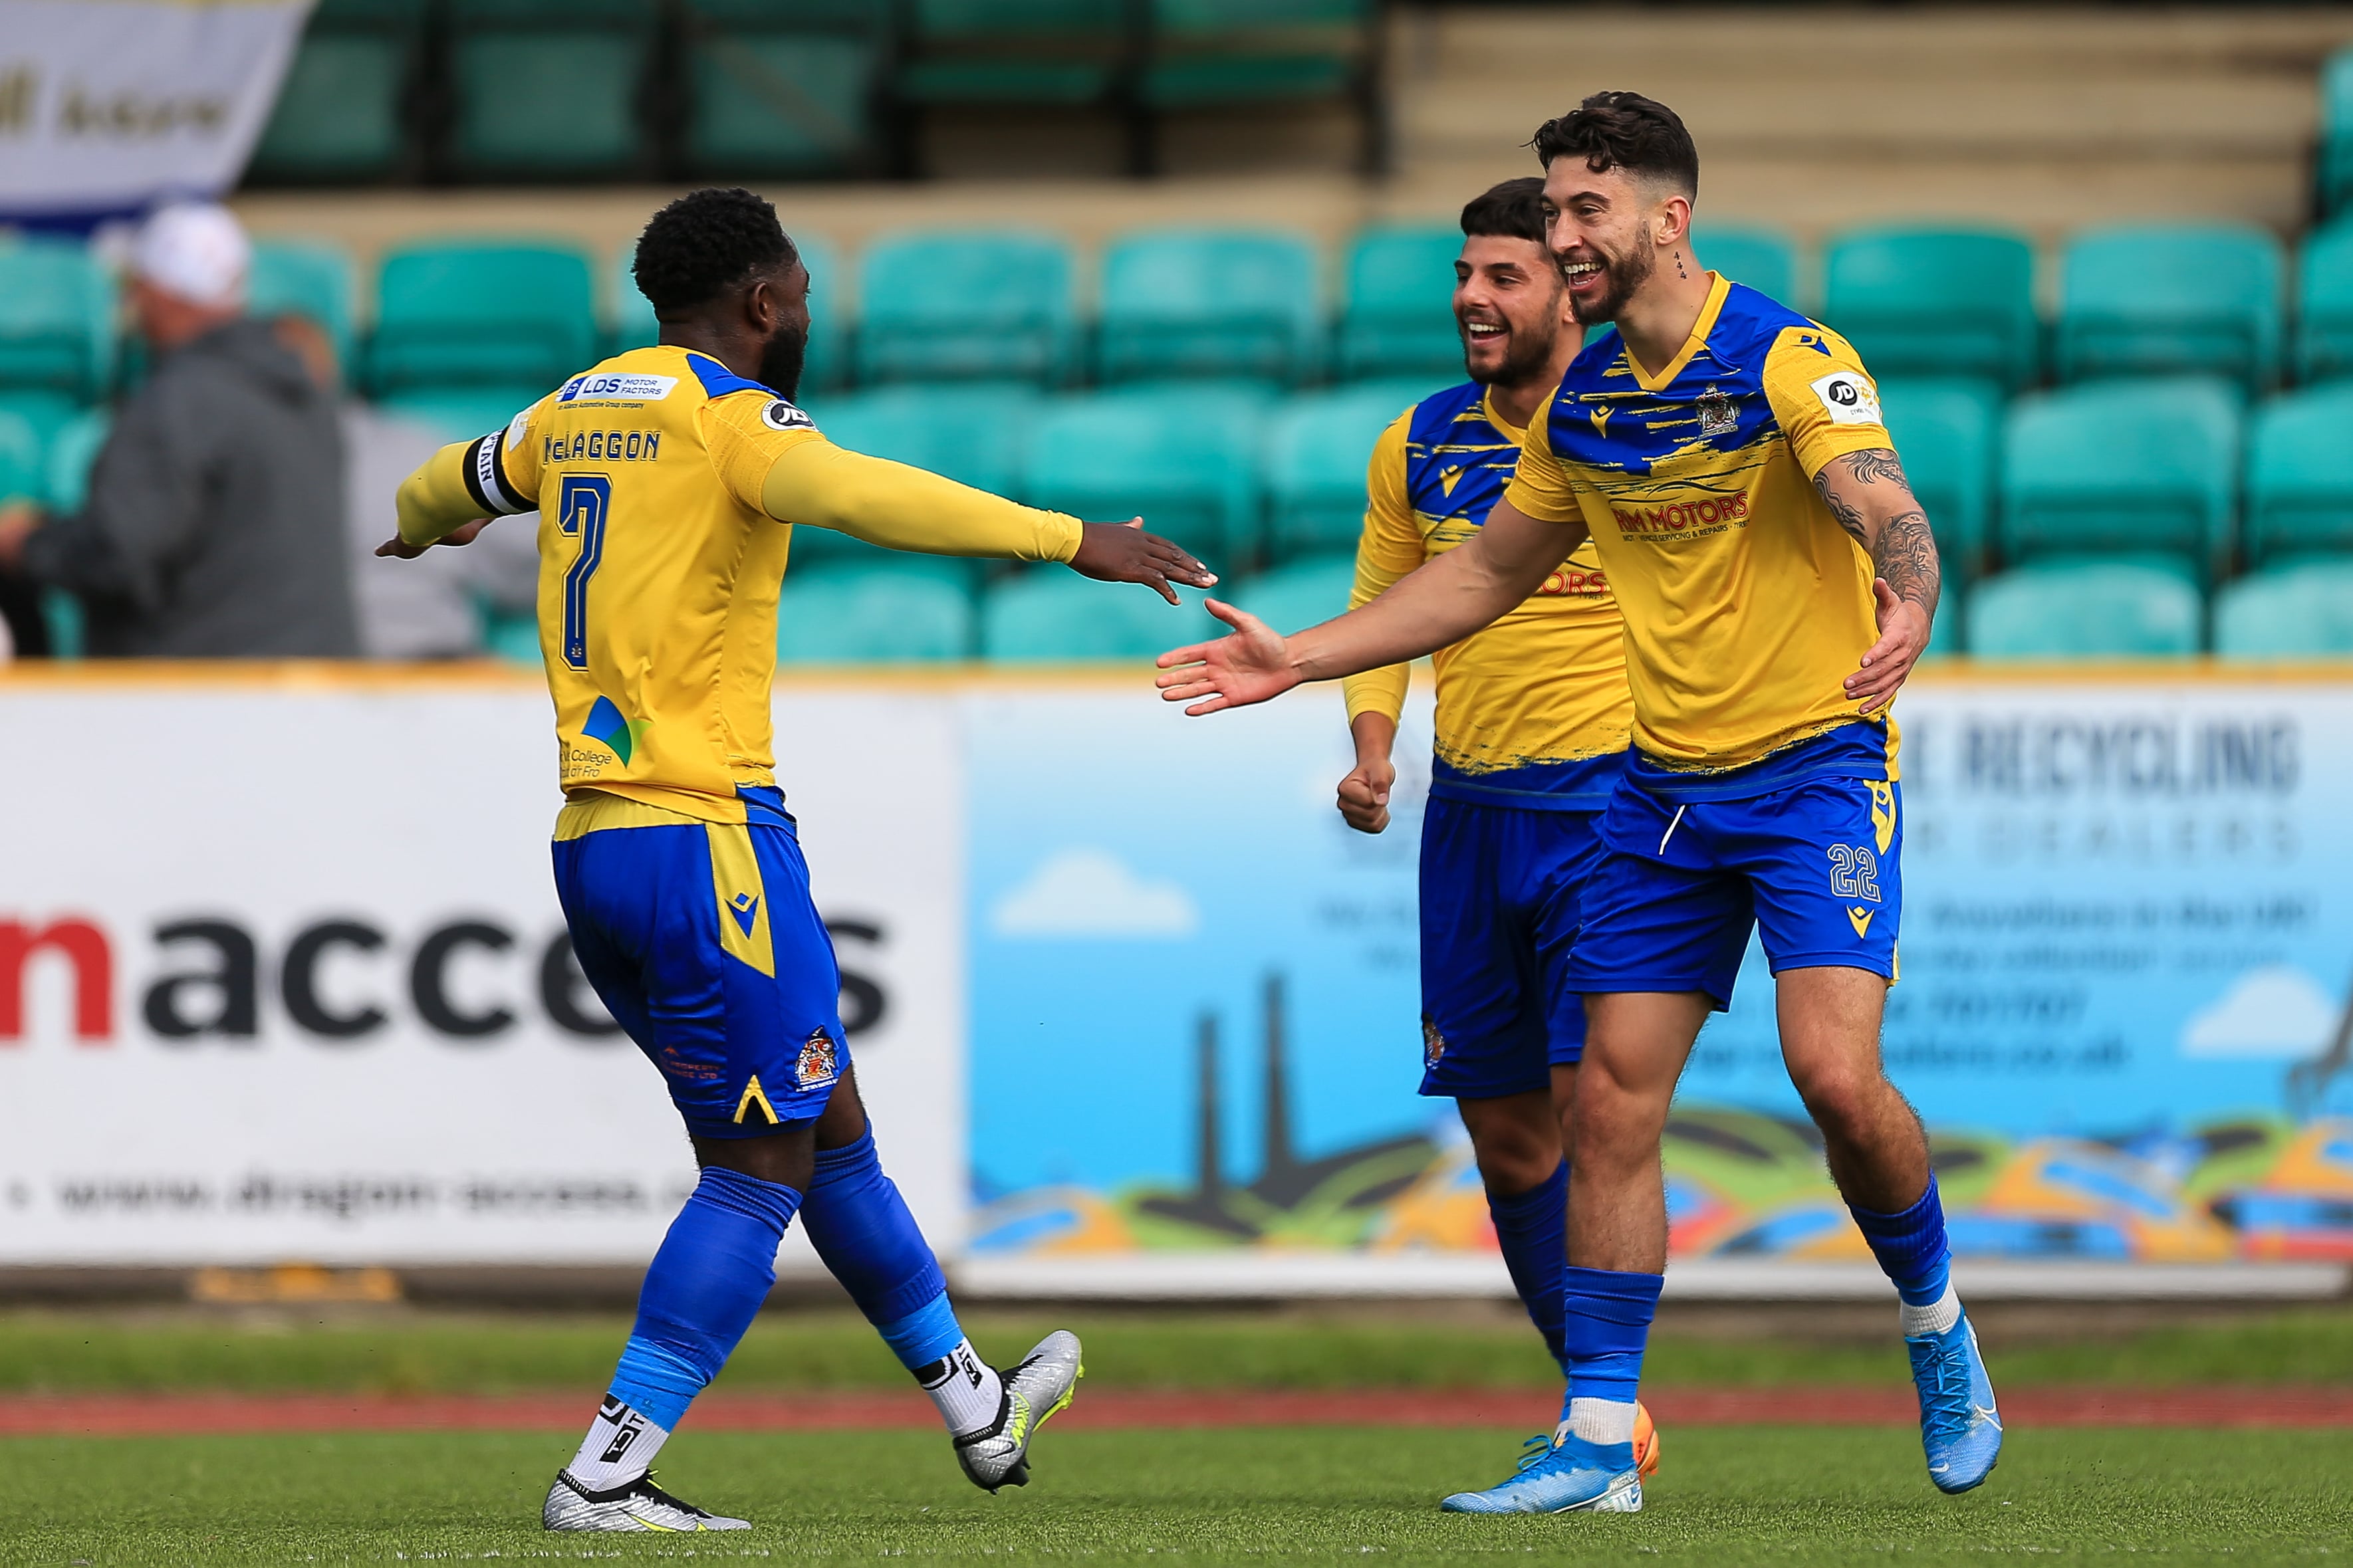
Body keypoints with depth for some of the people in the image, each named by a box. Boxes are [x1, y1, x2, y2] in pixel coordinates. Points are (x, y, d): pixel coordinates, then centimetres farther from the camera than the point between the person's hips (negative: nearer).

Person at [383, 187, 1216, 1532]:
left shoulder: (579, 409, 15)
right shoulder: (729, 412, -8)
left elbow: (467, 477, 37)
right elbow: (858, 496, -29)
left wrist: (426, 520, 62)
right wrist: (1070, 540, -33)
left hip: (593, 850, 9)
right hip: (707, 835, -9)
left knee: (831, 1127, 18)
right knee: (764, 1167, -5)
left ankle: (981, 1411, 28)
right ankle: (606, 1474, -11)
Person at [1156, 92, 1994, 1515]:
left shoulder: (1788, 360, -14)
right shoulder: (1581, 405, 7)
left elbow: (1887, 512, -30)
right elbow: (1488, 571, 21)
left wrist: (1907, 611, -53)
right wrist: (1304, 661, 16)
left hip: (1816, 765, -6)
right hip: (1663, 789, 6)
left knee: (1837, 1074, -20)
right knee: (1613, 1101, -1)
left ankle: (1938, 1328, 7)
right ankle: (1599, 1444, 3)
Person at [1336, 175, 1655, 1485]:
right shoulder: (1418, 448, 7)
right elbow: (1383, 614, 17)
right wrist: (1374, 750, 0)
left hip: (1607, 800, -5)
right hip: (1469, 812, 5)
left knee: (1588, 1097, -16)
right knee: (1507, 1135, 6)